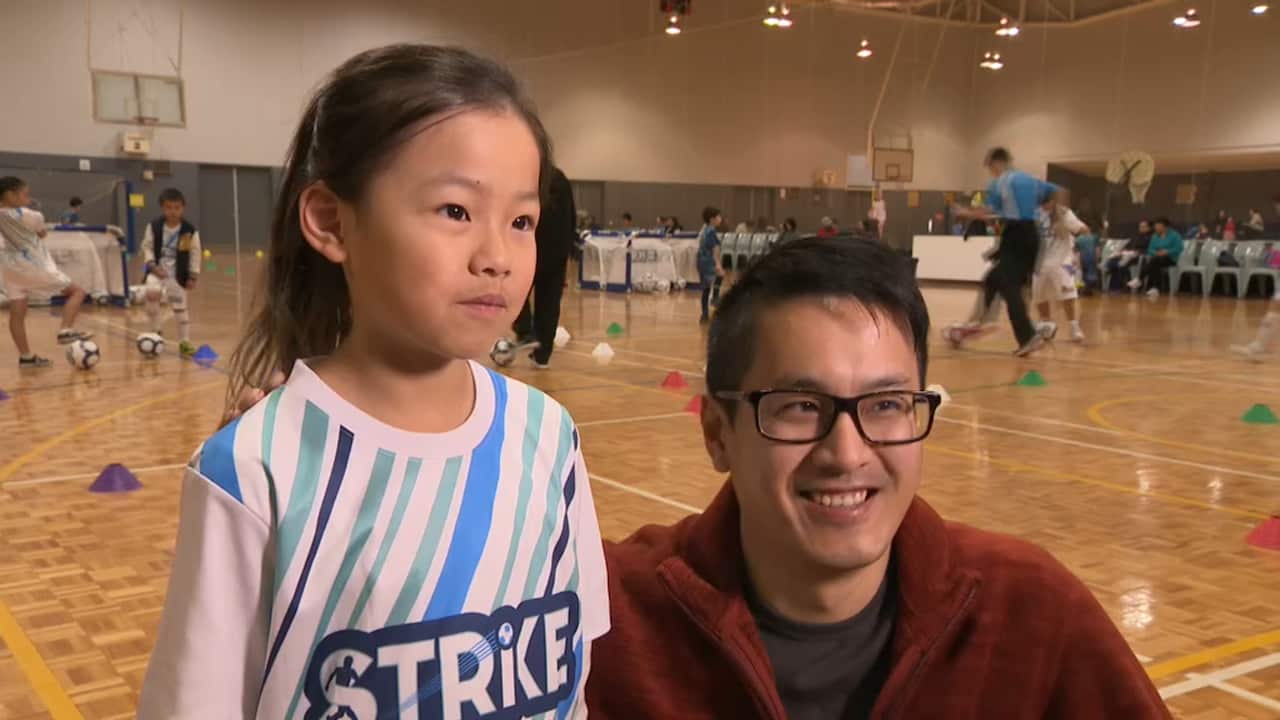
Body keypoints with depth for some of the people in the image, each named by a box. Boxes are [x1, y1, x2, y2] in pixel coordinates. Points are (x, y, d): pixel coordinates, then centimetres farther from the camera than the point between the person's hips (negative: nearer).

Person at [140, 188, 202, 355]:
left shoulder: (190, 231, -10)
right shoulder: (153, 227, -8)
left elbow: (195, 254, -2)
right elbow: (147, 248, 2)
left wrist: (193, 276, -3)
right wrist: (152, 265, -12)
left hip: (178, 274, 0)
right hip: (157, 270, 0)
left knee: (180, 306, 7)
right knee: (152, 293, -26)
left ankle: (185, 341, 19)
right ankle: (156, 331, -6)